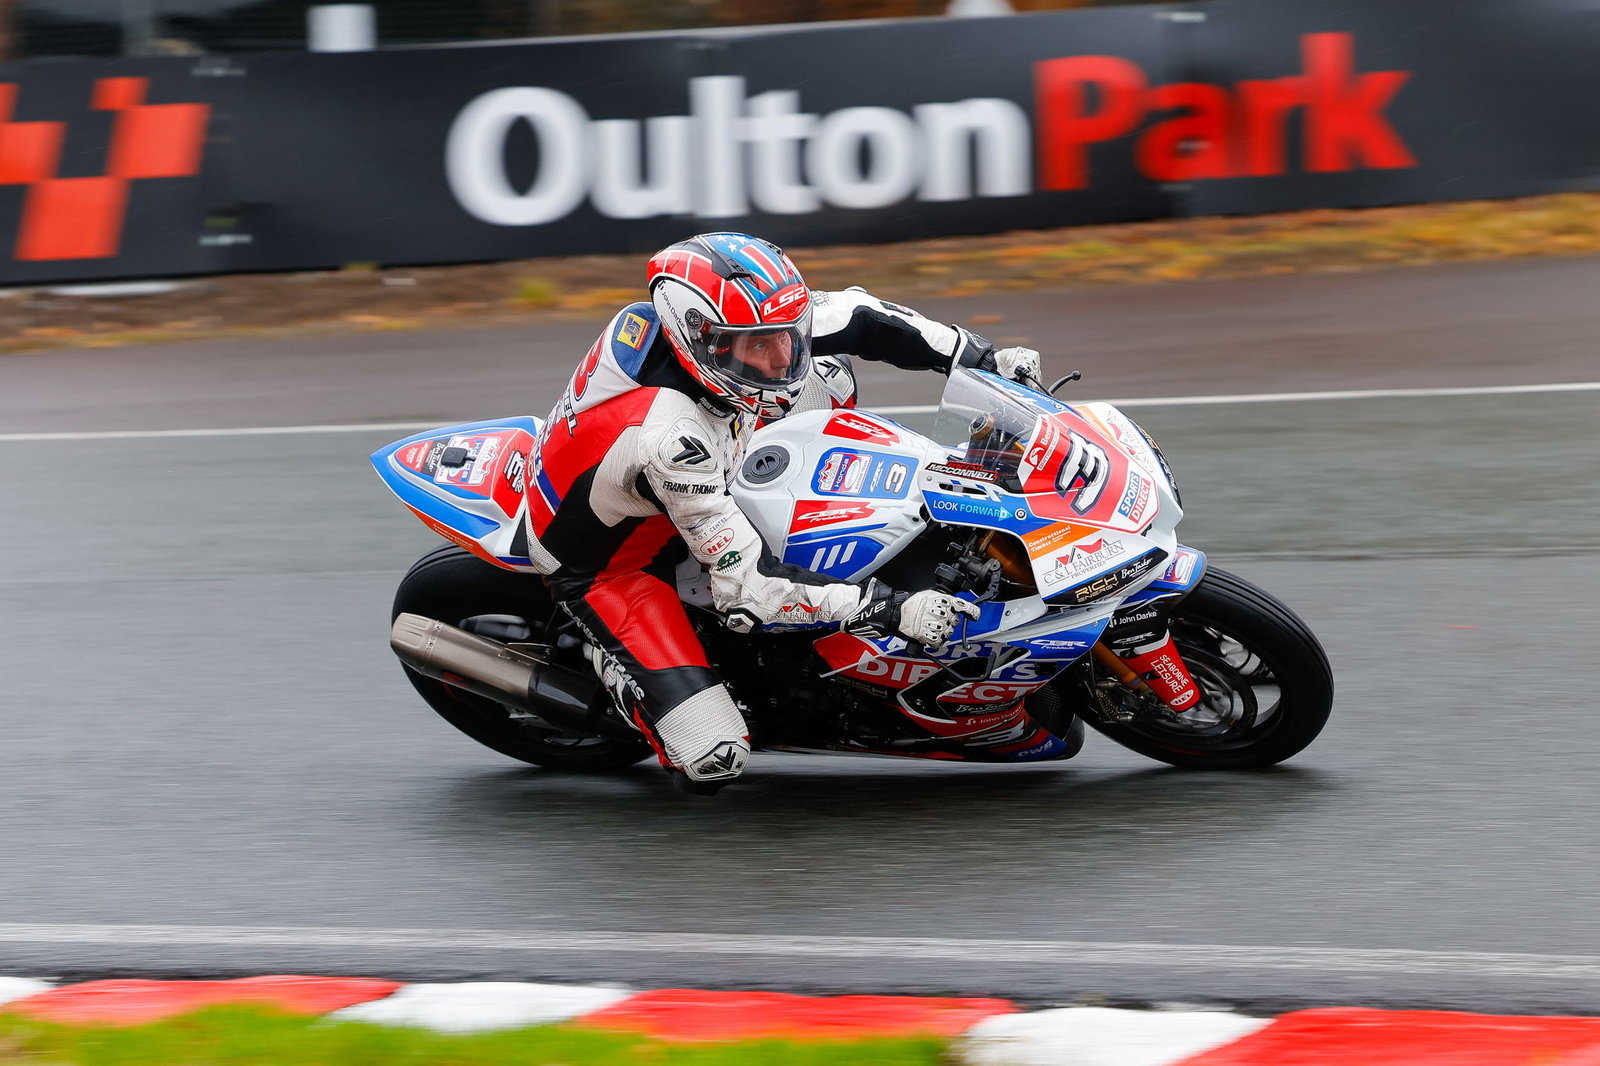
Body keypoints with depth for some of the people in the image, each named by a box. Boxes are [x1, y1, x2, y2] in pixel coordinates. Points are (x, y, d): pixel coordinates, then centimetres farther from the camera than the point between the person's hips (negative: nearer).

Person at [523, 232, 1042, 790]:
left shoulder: (725, 323, -22)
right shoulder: (669, 438, -42)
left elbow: (854, 315, -6)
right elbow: (748, 588, -36)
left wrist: (982, 360, -11)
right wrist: (893, 612, -37)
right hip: (604, 566, -7)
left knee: (829, 374, 2)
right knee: (713, 760, -19)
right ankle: (611, 661, 8)